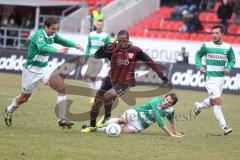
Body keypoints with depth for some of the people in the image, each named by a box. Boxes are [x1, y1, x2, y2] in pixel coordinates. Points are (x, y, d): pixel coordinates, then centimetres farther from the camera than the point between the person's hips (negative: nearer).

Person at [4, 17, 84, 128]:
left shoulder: (52, 35, -1)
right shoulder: (40, 34, -24)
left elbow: (63, 41, 7)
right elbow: (42, 47, -42)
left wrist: (75, 45, -13)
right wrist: (57, 51, -57)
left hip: (44, 69, 6)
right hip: (32, 70, -6)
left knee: (62, 88, -14)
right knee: (24, 97, 10)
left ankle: (62, 119, -10)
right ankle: (9, 111, 42)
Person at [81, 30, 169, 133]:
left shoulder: (134, 51, -12)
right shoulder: (112, 49, -10)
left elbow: (150, 62, -6)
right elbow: (97, 55, -14)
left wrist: (161, 74, -5)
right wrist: (104, 48, -33)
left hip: (124, 84, -3)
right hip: (110, 80, 3)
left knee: (107, 95, -27)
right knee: (97, 101, 5)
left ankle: (107, 117, 2)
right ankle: (92, 126, 27)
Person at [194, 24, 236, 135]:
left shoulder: (227, 47, 2)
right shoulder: (206, 46, -3)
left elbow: (232, 60, 14)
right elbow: (198, 56, 10)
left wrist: (228, 68, -6)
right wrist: (200, 66, -6)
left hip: (221, 78, 4)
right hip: (210, 77, -4)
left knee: (213, 102, 17)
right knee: (218, 102, -13)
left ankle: (199, 106, 48)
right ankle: (224, 127, -11)